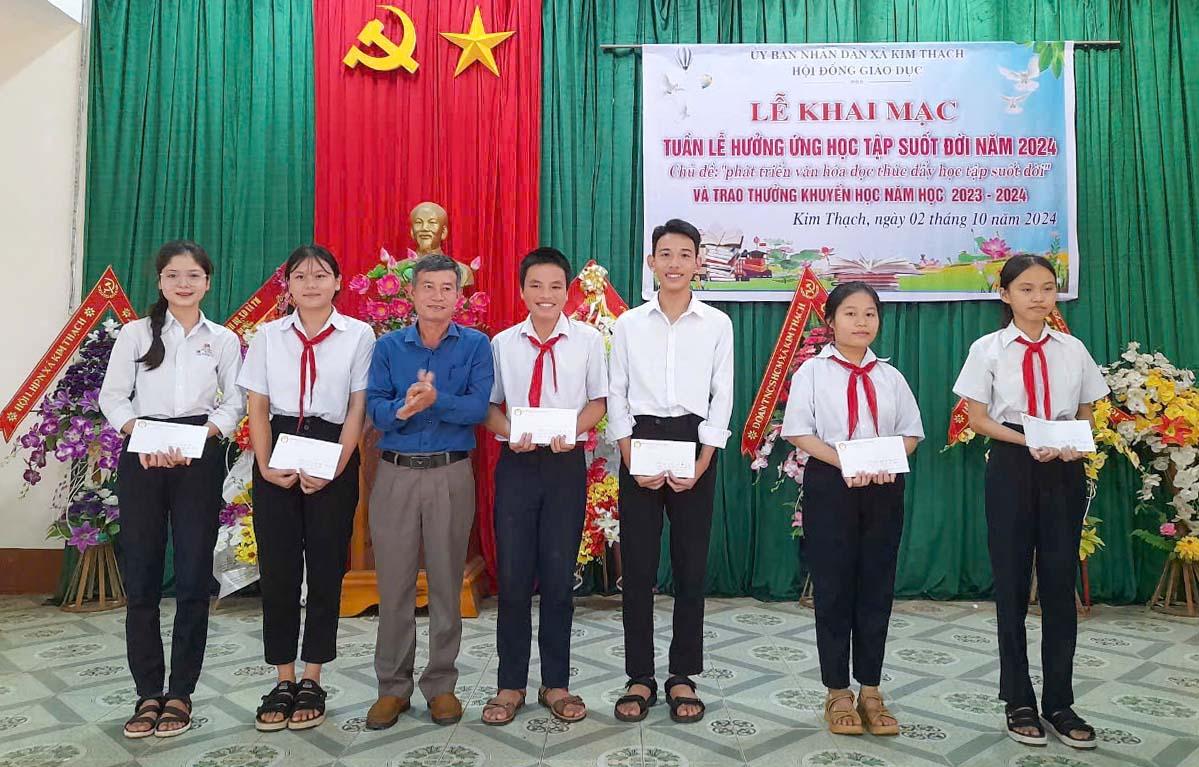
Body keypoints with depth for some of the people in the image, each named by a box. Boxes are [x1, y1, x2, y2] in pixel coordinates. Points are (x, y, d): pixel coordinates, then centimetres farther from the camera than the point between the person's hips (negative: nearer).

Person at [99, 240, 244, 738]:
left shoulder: (223, 340, 8)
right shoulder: (135, 333, 7)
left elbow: (234, 403, 5)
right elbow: (112, 396, 3)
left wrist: (200, 436, -13)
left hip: (200, 460, 0)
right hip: (141, 459, 0)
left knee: (194, 577, 0)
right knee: (141, 577, 1)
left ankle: (180, 692, 12)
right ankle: (148, 693, 13)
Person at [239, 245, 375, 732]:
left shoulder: (358, 335, 1)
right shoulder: (268, 336, 8)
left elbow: (358, 408, -2)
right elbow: (257, 407, 6)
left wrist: (335, 467, -11)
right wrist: (265, 465, -8)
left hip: (334, 456, -2)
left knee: (326, 566, 4)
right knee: (277, 566, 3)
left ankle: (312, 681, 17)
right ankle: (283, 681, 17)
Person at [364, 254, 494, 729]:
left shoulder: (475, 345, 3)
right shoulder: (388, 347, 7)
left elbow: (478, 406, -11)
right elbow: (375, 409, -5)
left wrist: (434, 399, -26)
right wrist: (404, 408, -25)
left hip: (451, 475, -1)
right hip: (395, 474, 1)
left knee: (447, 583, 6)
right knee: (394, 584, 6)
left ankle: (441, 685, 20)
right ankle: (392, 687, 19)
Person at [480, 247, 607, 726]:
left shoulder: (588, 340, 0)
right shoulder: (502, 343, 3)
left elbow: (598, 402, 4)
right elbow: (489, 406, 6)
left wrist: (572, 431, -14)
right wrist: (510, 433, -13)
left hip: (566, 465, -1)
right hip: (516, 464, 1)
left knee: (559, 577, 7)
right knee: (513, 577, 6)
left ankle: (556, 684, 23)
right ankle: (510, 685, 21)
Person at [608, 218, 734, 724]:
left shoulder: (717, 324, 4)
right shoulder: (629, 324, 5)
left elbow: (722, 397, 2)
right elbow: (616, 397, 4)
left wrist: (701, 464, -8)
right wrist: (632, 461, -7)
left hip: (693, 442, 0)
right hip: (639, 441, 0)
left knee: (691, 564, 5)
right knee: (637, 564, 3)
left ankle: (683, 677, 18)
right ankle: (640, 677, 15)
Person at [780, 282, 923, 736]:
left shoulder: (890, 377, 11)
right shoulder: (813, 371, 1)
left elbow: (911, 432, 11)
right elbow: (798, 431, -6)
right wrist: (843, 461, -18)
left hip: (884, 488, 4)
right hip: (829, 485, -3)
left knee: (877, 589, 7)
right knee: (832, 588, 3)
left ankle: (870, 690, 20)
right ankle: (838, 693, 16)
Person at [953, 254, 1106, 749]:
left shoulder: (1073, 350, 6)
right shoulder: (988, 349, -1)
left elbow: (1085, 415, 11)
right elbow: (978, 419, -3)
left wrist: (1075, 444, -11)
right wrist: (1027, 440, -17)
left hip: (1063, 470, 2)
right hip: (1012, 468, -2)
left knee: (1060, 583, 5)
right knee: (1012, 584, 4)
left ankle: (1059, 703, 18)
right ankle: (1019, 702, 18)